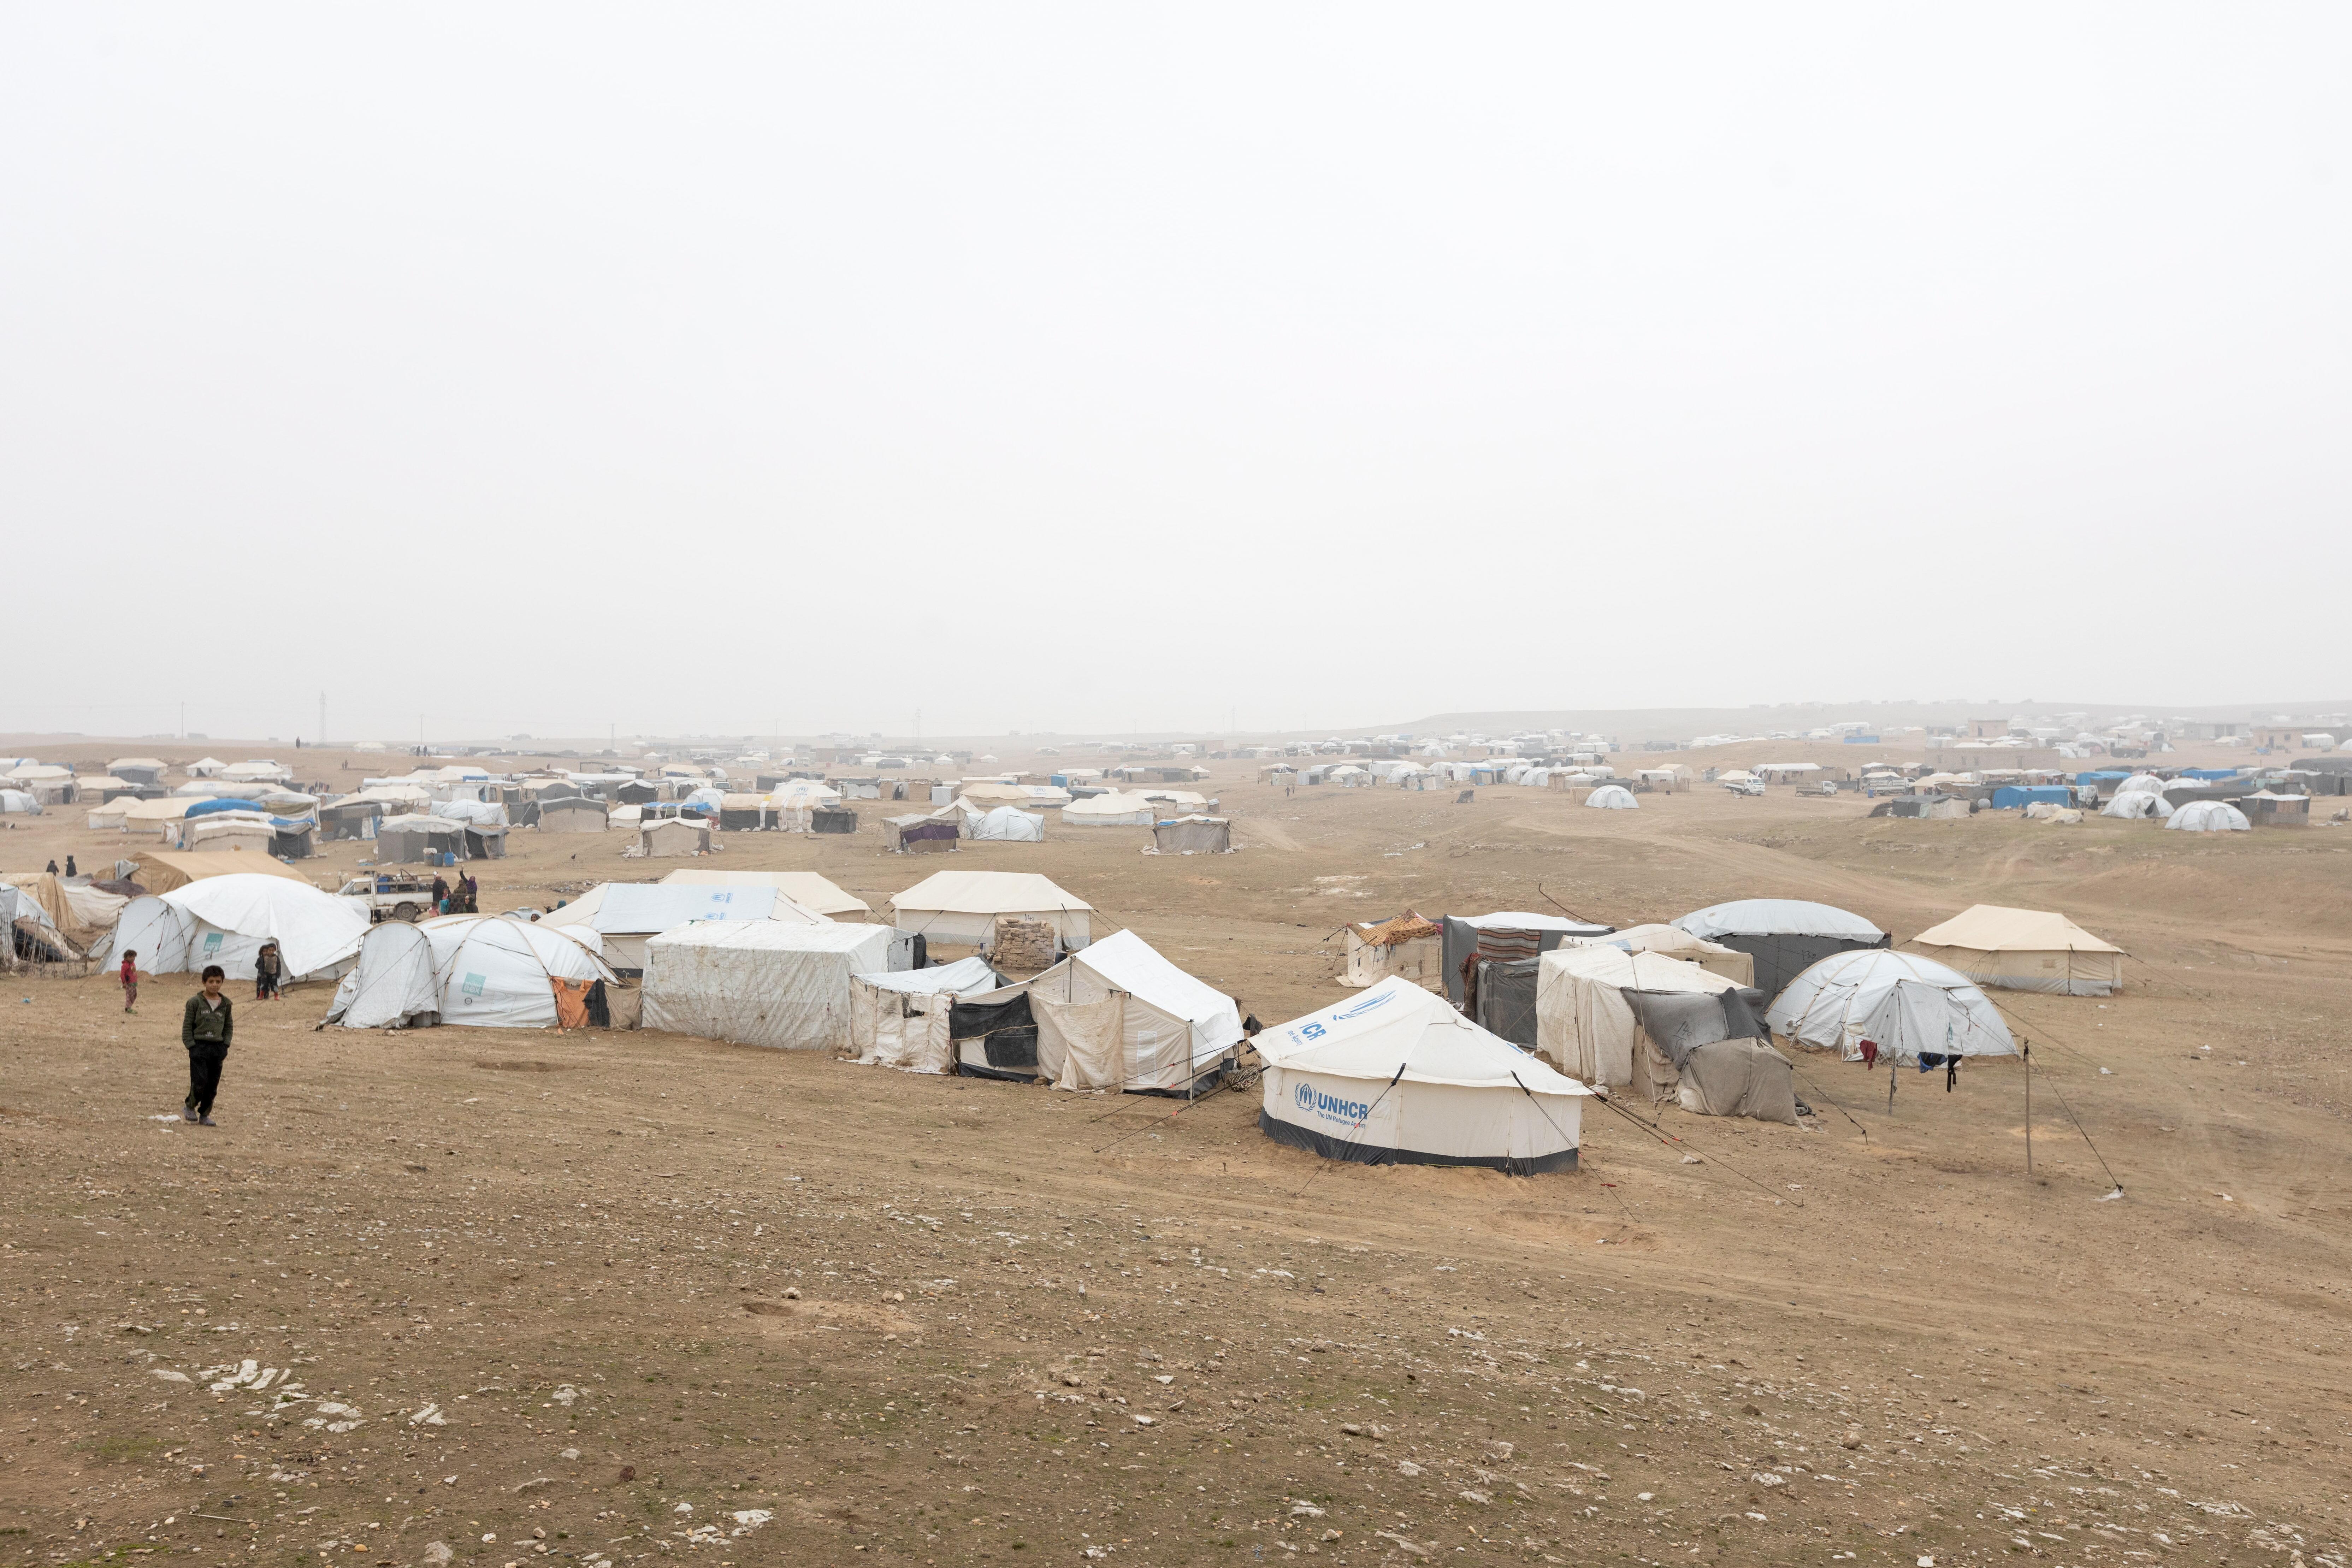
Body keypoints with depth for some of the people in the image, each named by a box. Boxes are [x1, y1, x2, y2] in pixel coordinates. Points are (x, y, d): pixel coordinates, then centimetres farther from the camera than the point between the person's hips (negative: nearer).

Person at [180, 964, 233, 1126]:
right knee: (199, 1082, -10)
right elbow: (187, 1026, -1)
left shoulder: (225, 1004, 8)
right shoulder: (195, 1002, -3)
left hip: (218, 1048, 4)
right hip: (199, 1046, -4)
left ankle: (205, 1115, 17)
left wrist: (225, 1046, 5)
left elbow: (229, 1026, 16)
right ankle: (190, 1107, 16)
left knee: (213, 1086, 5)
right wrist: (191, 1047, -8)